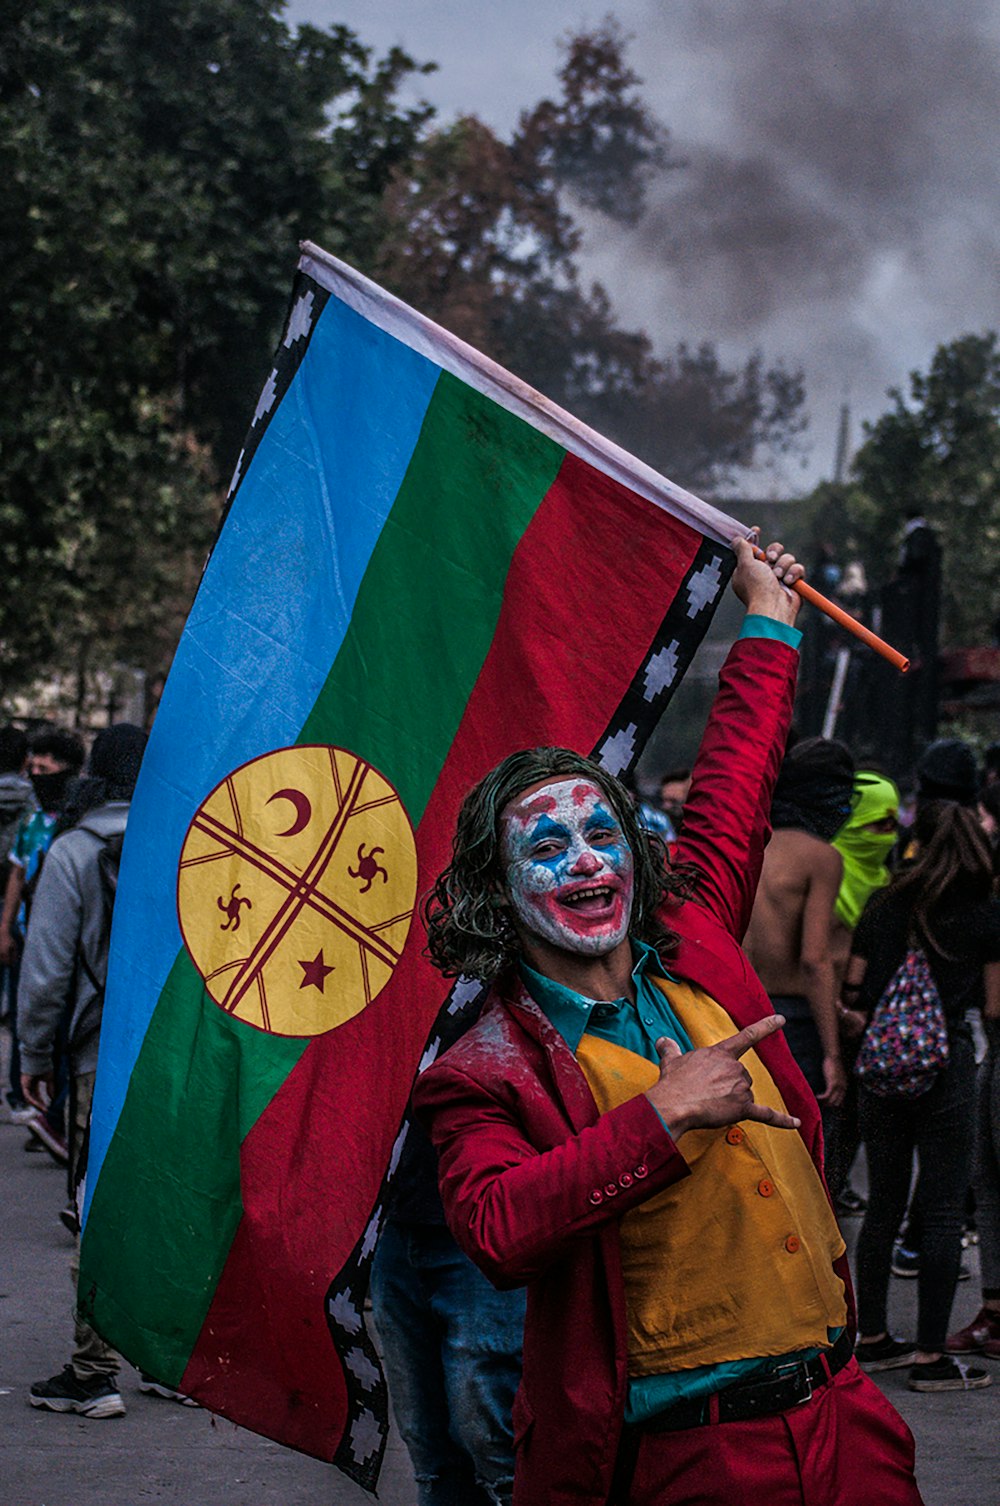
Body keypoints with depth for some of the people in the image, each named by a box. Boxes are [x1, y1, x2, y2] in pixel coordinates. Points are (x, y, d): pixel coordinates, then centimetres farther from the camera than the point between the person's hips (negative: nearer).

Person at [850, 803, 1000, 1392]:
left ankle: (873, 1338, 21)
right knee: (943, 1212, 0)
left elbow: (854, 989, 10)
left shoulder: (883, 907, 6)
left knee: (884, 1205, 14)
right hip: (946, 1064, -4)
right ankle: (931, 1356, 0)